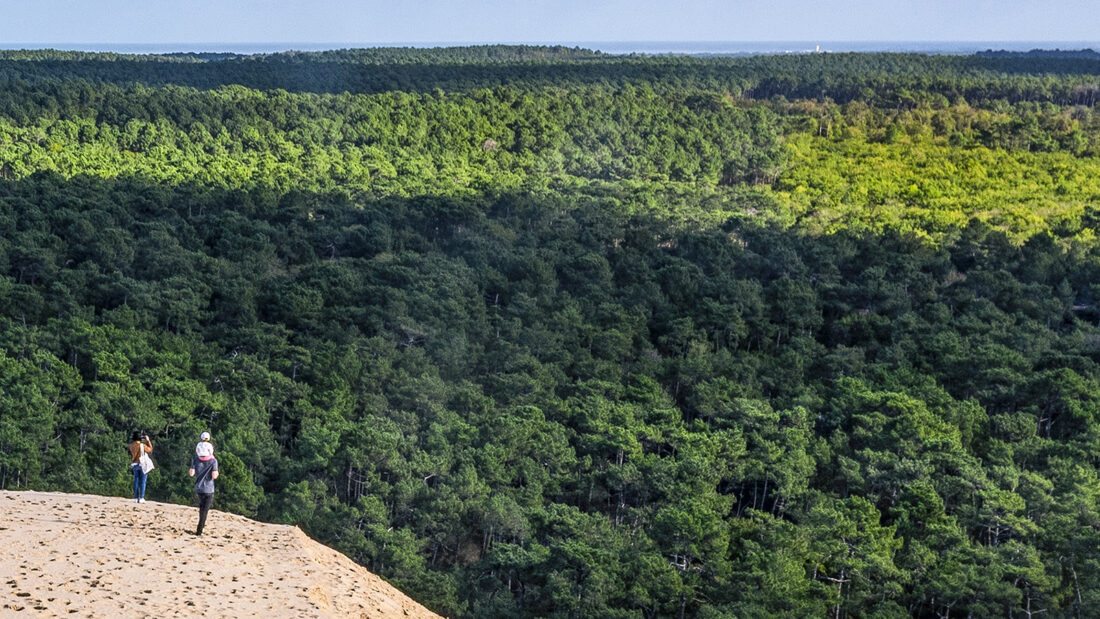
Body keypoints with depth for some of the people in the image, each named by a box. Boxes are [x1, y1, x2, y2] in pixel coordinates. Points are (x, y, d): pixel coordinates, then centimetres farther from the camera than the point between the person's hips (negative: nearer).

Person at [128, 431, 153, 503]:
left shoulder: (131, 446, -2)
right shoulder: (142, 445, -13)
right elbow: (150, 450, 2)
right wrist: (148, 440, 8)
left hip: (134, 465, 4)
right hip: (142, 465, -4)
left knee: (136, 482, 10)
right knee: (143, 482, 0)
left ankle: (136, 498, 8)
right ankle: (141, 498, -5)